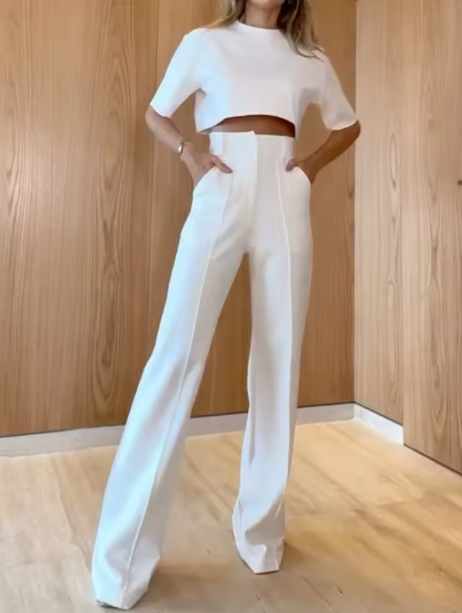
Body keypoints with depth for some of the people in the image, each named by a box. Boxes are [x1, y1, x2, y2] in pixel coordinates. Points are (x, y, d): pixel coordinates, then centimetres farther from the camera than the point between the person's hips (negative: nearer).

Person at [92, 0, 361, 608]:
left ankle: (261, 526, 16)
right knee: (177, 353, -11)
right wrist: (189, 155, 2)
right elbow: (156, 113, 21)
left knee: (280, 359, 0)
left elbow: (348, 125, 29)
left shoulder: (310, 57, 18)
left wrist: (313, 164, 10)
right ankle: (124, 554, -2)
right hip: (221, 193, -2)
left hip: (284, 198, 3)